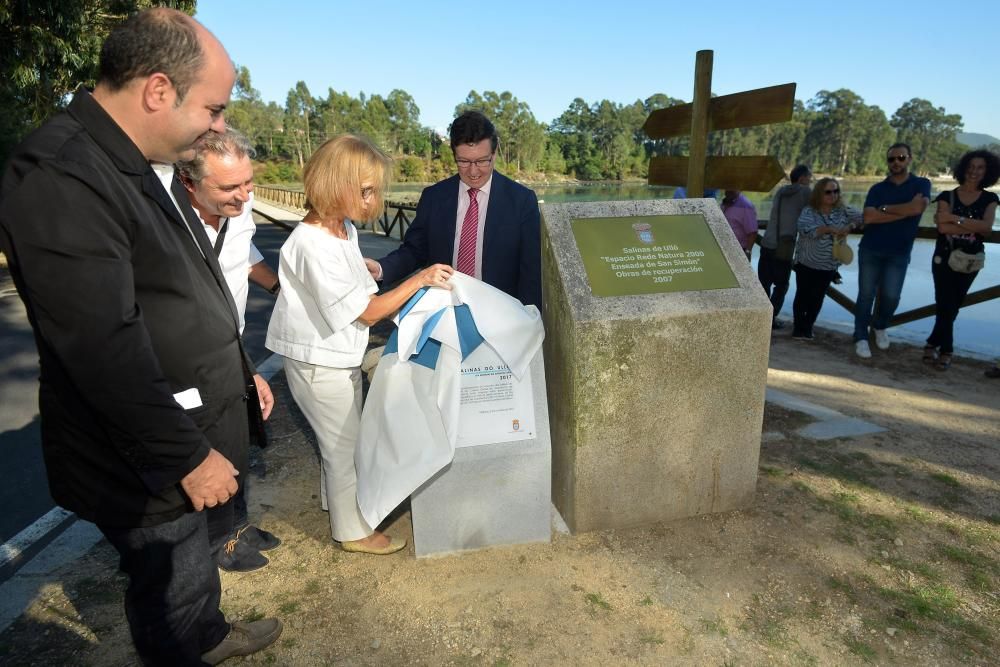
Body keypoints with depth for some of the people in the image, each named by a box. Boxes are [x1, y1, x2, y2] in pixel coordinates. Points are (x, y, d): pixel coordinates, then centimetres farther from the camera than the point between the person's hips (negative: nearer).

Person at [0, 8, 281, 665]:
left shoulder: (147, 162, 7)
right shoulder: (60, 178, -24)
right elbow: (106, 352, -27)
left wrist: (240, 369, 19)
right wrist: (188, 456, -20)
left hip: (191, 429, 9)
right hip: (144, 463, -9)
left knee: (193, 559, 27)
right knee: (173, 589, 12)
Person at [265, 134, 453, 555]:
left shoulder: (345, 229, 0)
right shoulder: (313, 246, -28)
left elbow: (363, 296, 11)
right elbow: (366, 312, -24)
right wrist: (419, 280, -23)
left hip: (340, 355, 9)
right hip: (320, 363, -9)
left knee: (341, 439, 25)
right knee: (346, 445, 6)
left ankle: (336, 499, 48)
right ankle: (354, 531, 26)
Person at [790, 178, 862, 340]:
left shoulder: (843, 211, -1)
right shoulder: (809, 211, -12)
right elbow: (805, 229, -28)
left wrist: (850, 226, -20)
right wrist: (829, 229, -33)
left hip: (829, 266, 3)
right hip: (806, 263, -3)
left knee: (817, 297, 10)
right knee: (802, 295, 7)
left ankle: (808, 327, 24)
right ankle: (798, 327, 19)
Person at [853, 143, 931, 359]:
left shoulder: (921, 184, 5)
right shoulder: (877, 188, 6)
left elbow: (918, 207, -16)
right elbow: (868, 217, -10)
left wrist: (884, 209, -8)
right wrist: (905, 211, -13)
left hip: (899, 253, -1)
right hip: (870, 250, 1)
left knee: (891, 296, -6)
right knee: (866, 295, 0)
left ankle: (880, 327, 23)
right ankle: (861, 338, 9)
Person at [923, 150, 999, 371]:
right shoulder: (947, 196, -2)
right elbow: (943, 227, -16)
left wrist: (955, 218, -20)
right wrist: (974, 227, -17)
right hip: (944, 258, -2)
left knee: (952, 306, 6)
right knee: (945, 306, -3)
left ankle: (933, 344, 18)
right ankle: (946, 350, 10)